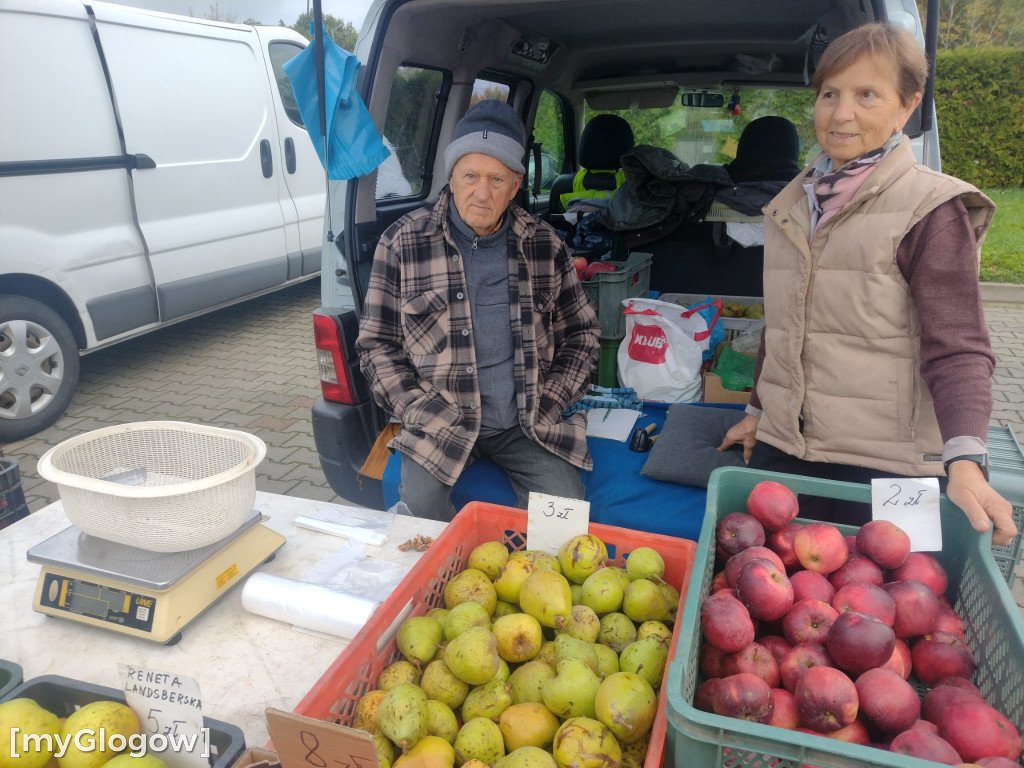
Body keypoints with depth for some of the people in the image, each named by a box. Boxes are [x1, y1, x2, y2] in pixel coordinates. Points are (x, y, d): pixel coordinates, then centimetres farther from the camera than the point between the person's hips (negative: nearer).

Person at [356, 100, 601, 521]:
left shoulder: (545, 245, 5)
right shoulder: (402, 242, -1)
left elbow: (581, 332, 14)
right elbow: (377, 344, 3)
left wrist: (547, 403, 1)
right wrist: (424, 415, -9)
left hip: (525, 424, 2)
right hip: (439, 423, -1)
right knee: (418, 504, -26)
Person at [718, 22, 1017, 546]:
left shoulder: (931, 208, -6)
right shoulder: (792, 205, 12)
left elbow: (956, 347, -11)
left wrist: (965, 462, -24)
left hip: (883, 463, -5)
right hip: (781, 447, 5)